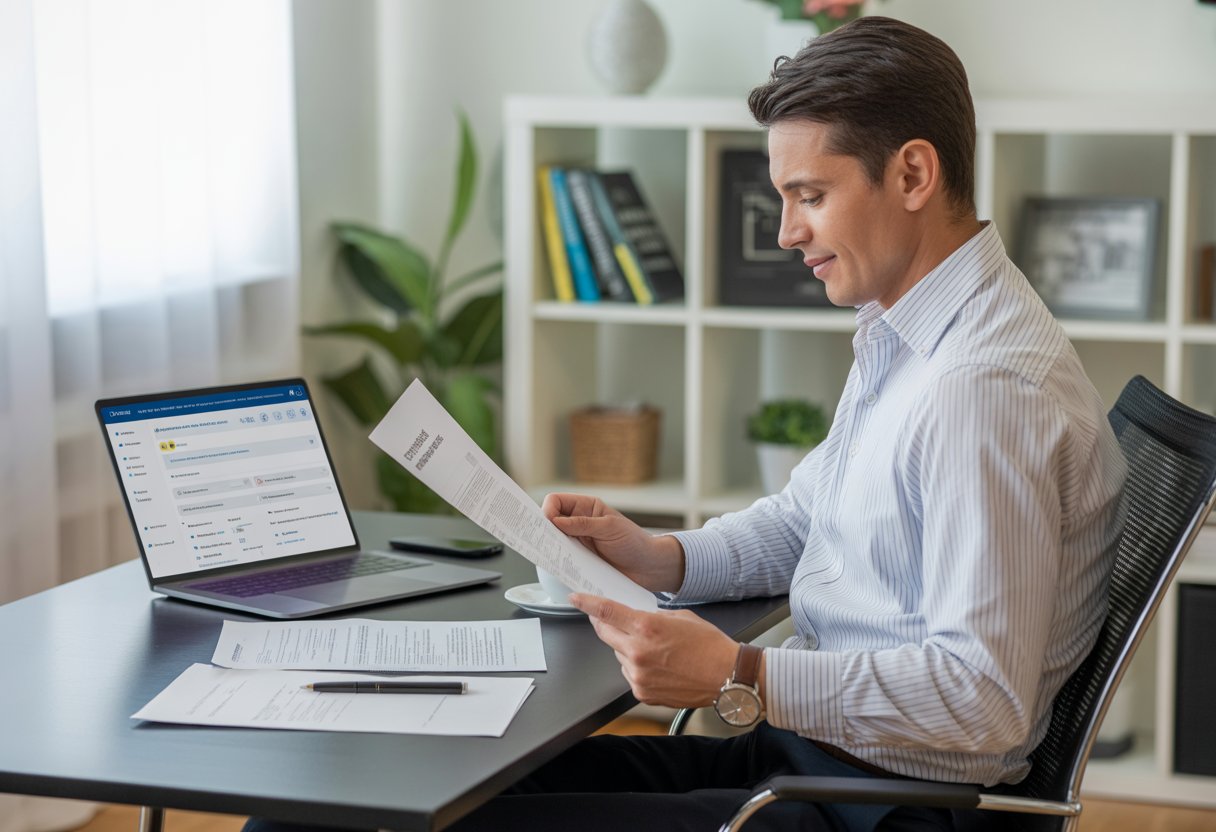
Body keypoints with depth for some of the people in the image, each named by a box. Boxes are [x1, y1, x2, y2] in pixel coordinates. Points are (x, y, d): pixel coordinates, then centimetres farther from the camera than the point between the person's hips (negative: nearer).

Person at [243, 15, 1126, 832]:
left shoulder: (986, 389, -24)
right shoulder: (900, 333, 11)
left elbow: (983, 699, -27)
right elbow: (799, 518, 22)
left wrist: (739, 678, -30)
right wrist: (657, 556, 4)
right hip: (811, 741, 10)